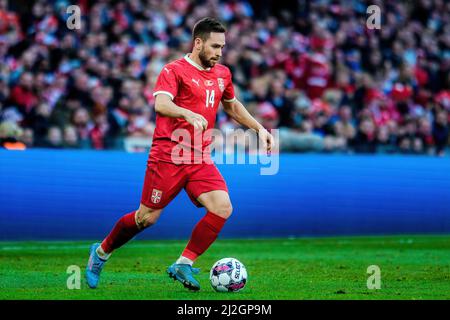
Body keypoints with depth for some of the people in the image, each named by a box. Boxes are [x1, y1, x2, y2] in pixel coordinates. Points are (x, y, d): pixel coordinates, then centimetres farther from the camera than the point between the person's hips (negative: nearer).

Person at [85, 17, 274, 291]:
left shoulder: (222, 74, 13)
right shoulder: (175, 70, -8)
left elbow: (232, 106, 32)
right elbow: (161, 104, -25)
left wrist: (260, 128, 24)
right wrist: (189, 114, -43)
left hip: (200, 157, 6)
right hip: (168, 154, -6)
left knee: (223, 209, -15)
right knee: (147, 218, 1)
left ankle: (184, 265, -4)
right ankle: (101, 252, 26)